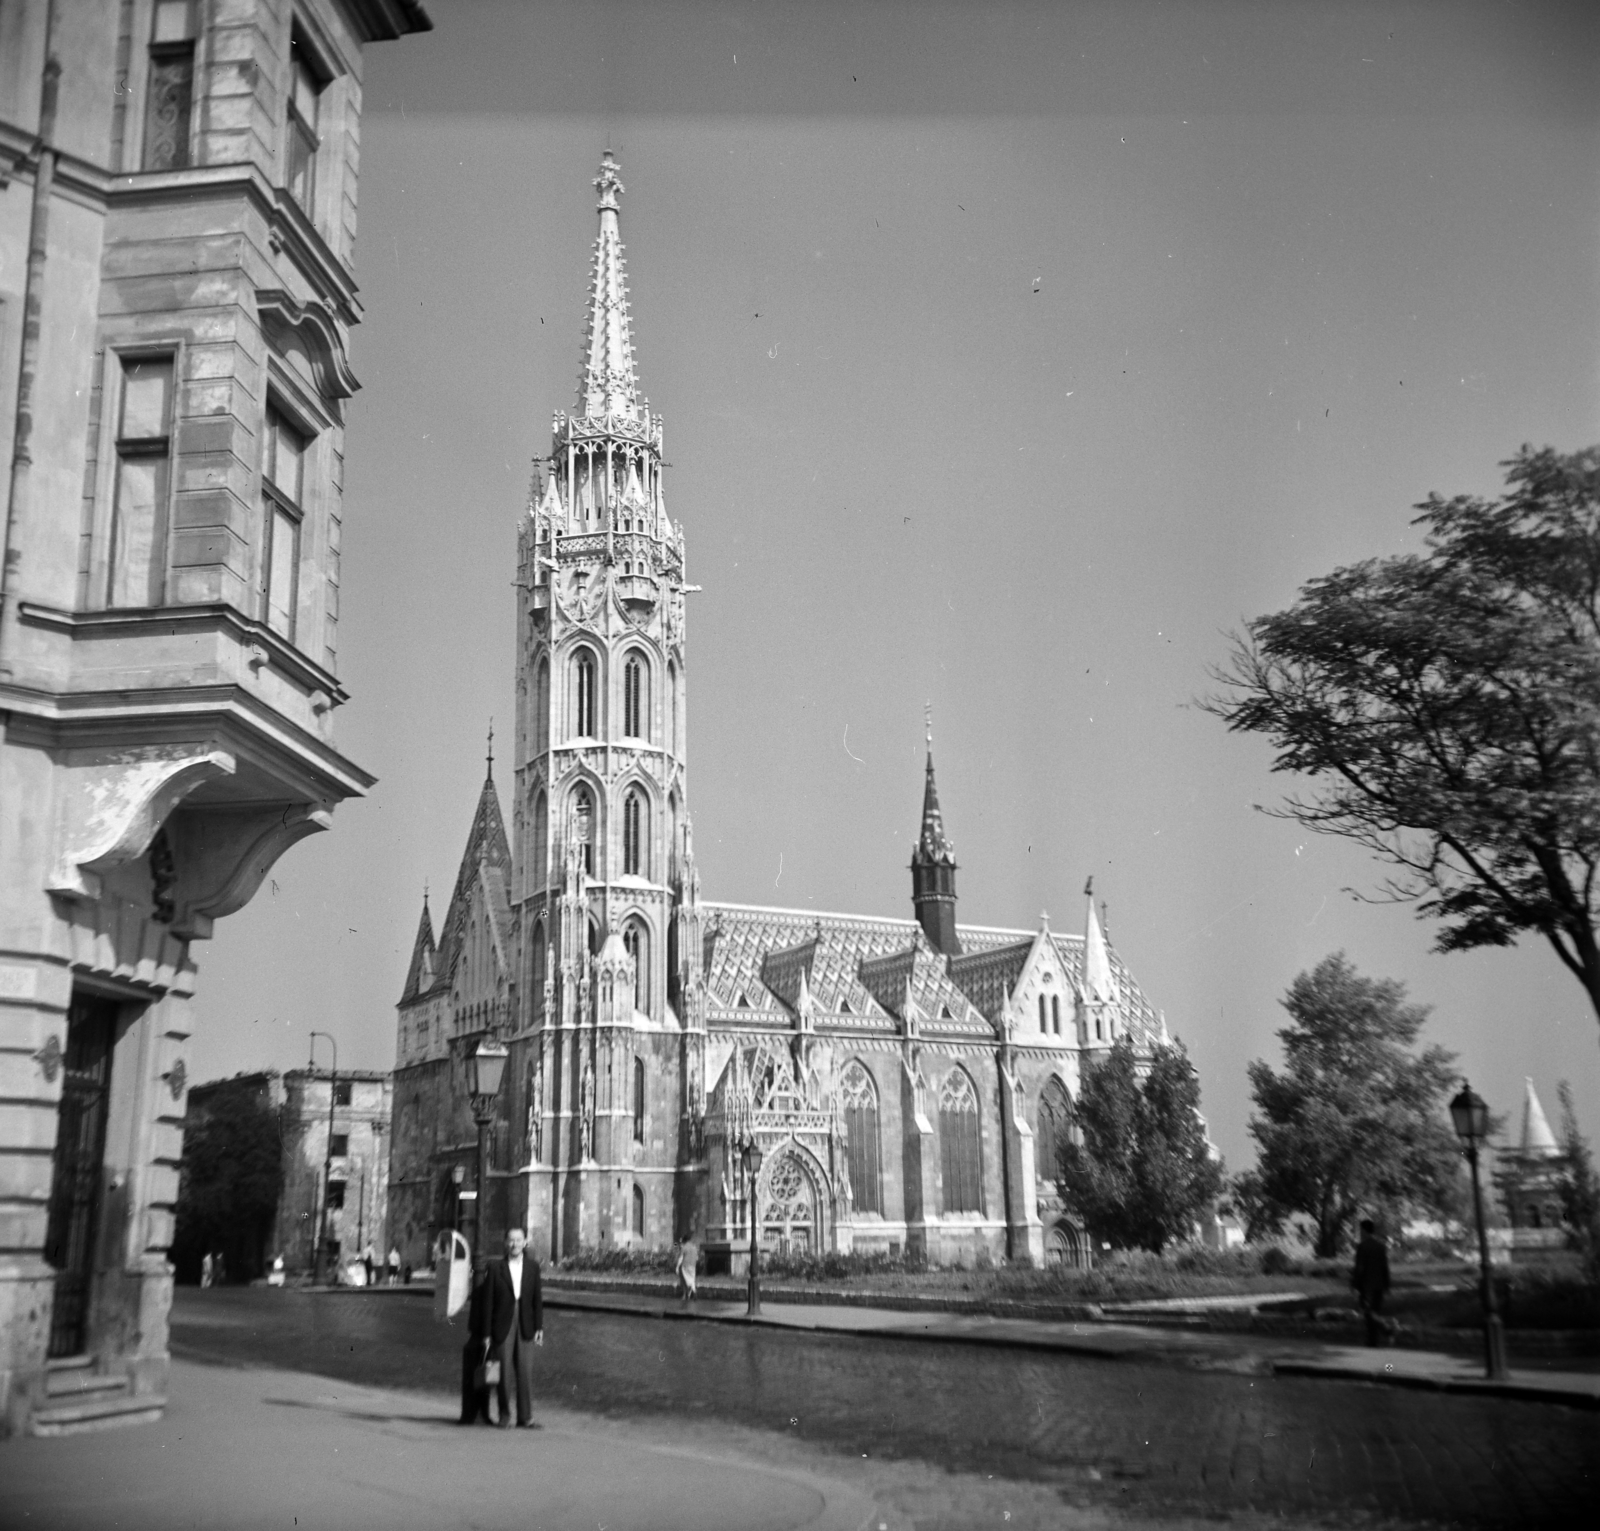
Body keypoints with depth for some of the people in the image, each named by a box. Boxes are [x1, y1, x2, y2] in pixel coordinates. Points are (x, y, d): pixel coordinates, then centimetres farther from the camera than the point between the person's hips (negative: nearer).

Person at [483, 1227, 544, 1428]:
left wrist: (539, 1327, 1)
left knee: (525, 1373, 0)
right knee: (504, 1373, 2)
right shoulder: (495, 1267, -1)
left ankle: (525, 1417, 7)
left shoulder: (532, 1266, 6)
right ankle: (504, 1416, 16)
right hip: (503, 1327, -2)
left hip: (525, 1327, 2)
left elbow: (537, 1299, 7)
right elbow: (488, 1302, -1)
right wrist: (487, 1334, -3)